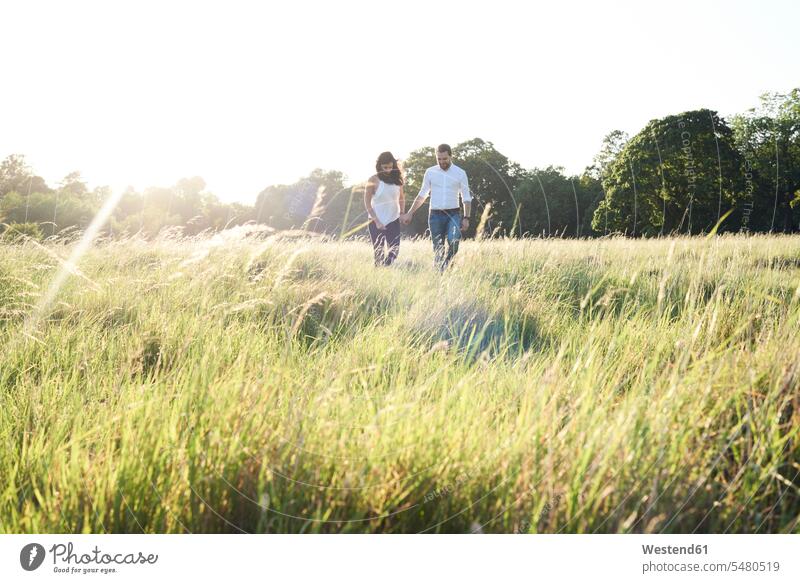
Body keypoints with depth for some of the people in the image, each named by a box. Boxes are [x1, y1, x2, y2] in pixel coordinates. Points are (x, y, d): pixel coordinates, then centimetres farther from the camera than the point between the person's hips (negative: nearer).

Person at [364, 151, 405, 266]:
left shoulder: (396, 179, 4)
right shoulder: (373, 180, -8)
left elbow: (401, 198, 17)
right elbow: (367, 203, -8)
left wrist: (402, 212, 0)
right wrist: (376, 222, -14)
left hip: (393, 220, 3)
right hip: (377, 222, -3)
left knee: (394, 251, 0)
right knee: (379, 253, 0)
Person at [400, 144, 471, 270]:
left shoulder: (460, 173, 0)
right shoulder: (430, 172, 5)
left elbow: (466, 198, 3)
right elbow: (422, 195, 14)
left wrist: (466, 218, -7)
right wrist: (409, 213, 11)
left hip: (453, 214, -2)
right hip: (435, 215, 2)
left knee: (453, 242, -25)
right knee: (438, 248, 2)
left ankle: (446, 268, -11)